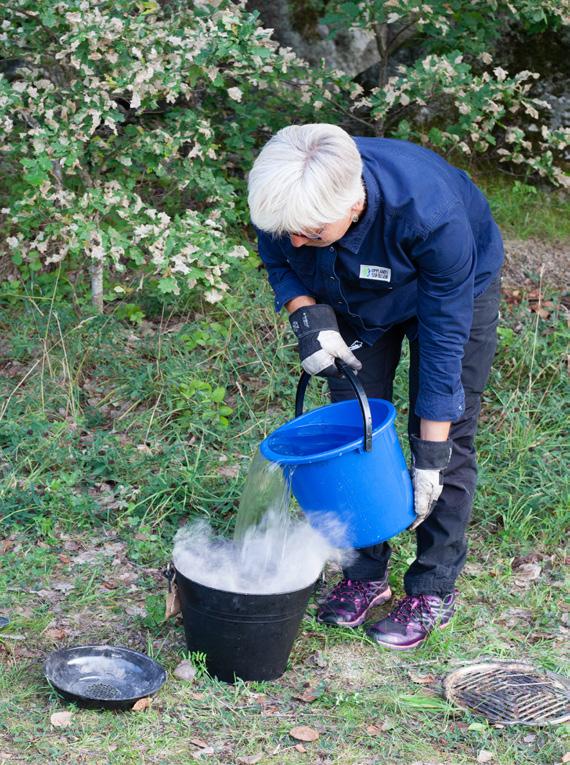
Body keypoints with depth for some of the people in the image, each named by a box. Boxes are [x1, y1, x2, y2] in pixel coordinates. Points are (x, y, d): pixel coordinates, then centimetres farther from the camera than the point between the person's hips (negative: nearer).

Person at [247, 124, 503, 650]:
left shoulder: (430, 212, -44)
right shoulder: (280, 199, -33)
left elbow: (443, 335, -33)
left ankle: (434, 590, 9)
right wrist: (307, 317, -30)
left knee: (448, 441, -5)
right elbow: (278, 262, -8)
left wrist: (431, 454, -28)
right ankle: (365, 576, 18)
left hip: (455, 288, -4)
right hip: (354, 300, 4)